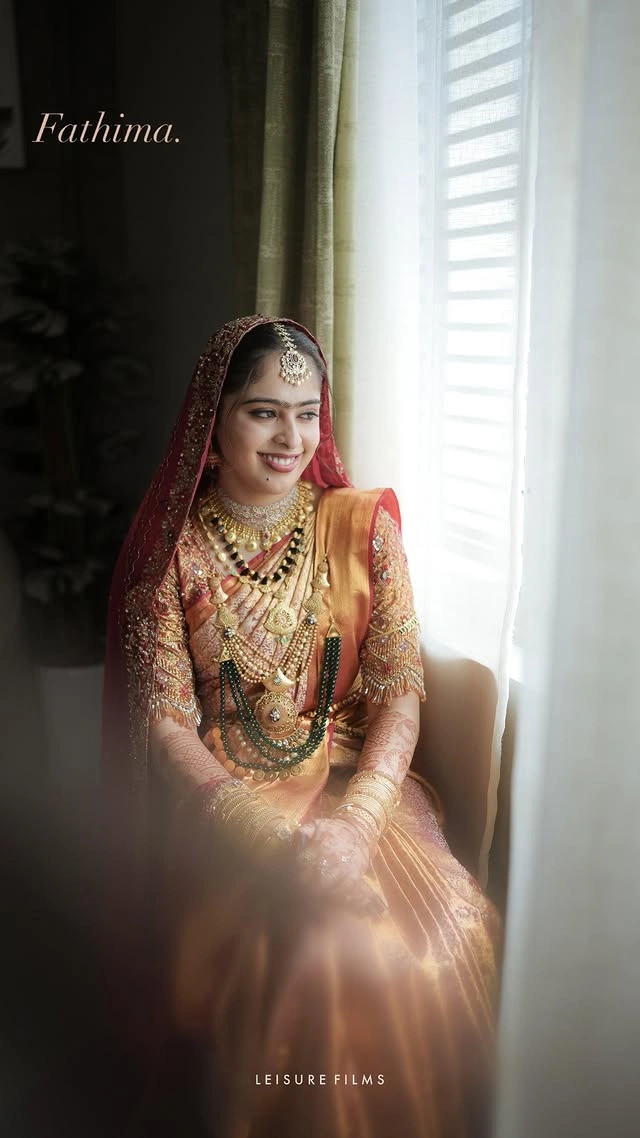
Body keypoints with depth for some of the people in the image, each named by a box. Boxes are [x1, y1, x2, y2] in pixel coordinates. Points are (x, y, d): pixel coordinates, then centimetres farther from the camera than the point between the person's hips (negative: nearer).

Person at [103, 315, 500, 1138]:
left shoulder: (362, 525, 2)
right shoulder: (174, 547, -2)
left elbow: (399, 694, -1)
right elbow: (165, 725, -6)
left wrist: (357, 821, -18)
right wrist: (278, 840, -20)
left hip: (356, 783, 2)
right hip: (224, 796, -1)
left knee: (445, 933, -23)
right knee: (327, 952, -27)